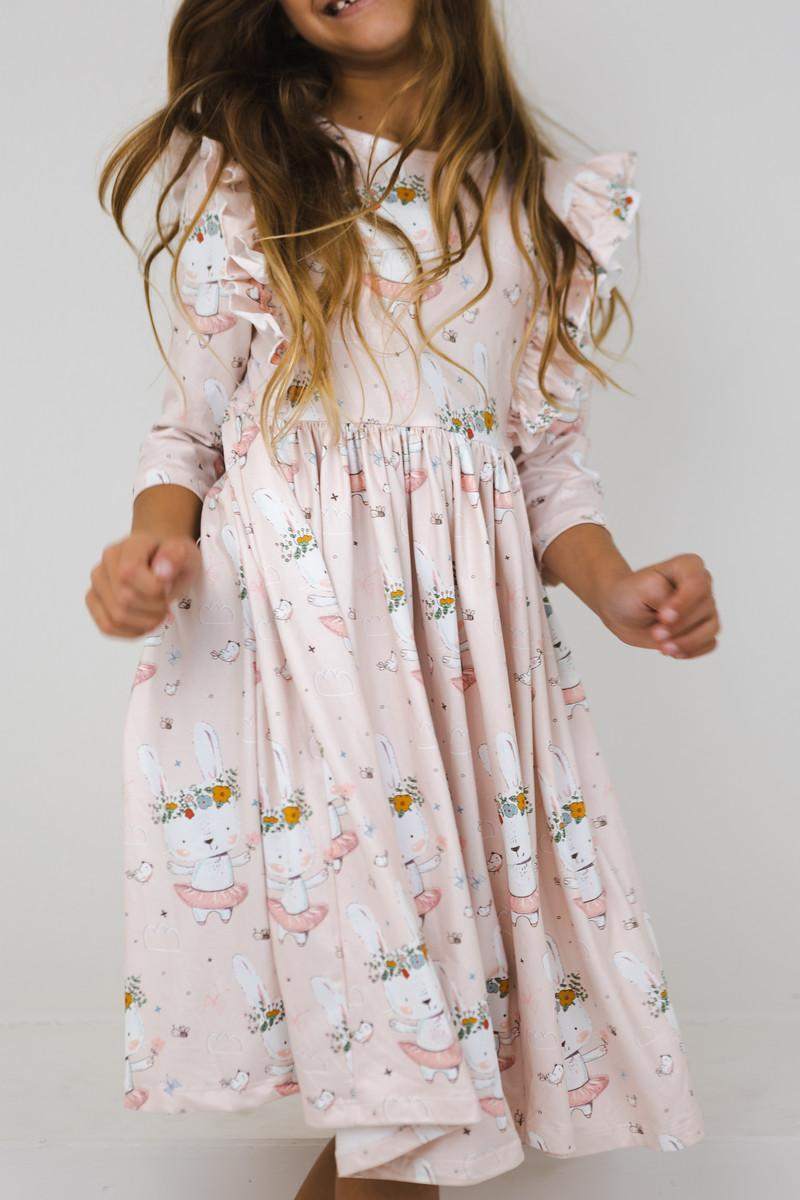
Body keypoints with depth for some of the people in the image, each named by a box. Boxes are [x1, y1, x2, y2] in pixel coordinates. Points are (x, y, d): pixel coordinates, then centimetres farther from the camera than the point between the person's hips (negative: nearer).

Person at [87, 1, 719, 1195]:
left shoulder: (551, 203, 13)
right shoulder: (234, 173, 10)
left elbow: (550, 458, 13)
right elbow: (191, 428, 9)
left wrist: (615, 587, -6)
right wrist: (153, 540, -12)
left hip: (477, 629, 2)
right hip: (285, 626, -2)